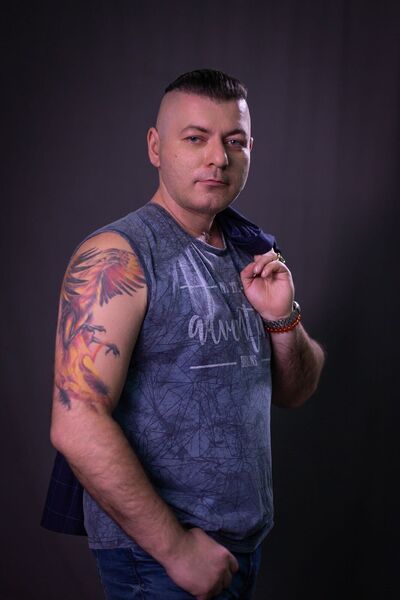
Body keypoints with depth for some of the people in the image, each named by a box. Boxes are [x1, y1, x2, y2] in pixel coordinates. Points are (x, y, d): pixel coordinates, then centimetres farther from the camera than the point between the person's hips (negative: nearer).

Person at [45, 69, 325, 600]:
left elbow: (295, 393, 11)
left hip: (246, 539, 7)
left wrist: (282, 319, -8)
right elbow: (77, 427, -25)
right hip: (155, 555, -7)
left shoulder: (250, 254, 6)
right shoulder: (118, 256, -17)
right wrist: (176, 547, -20)